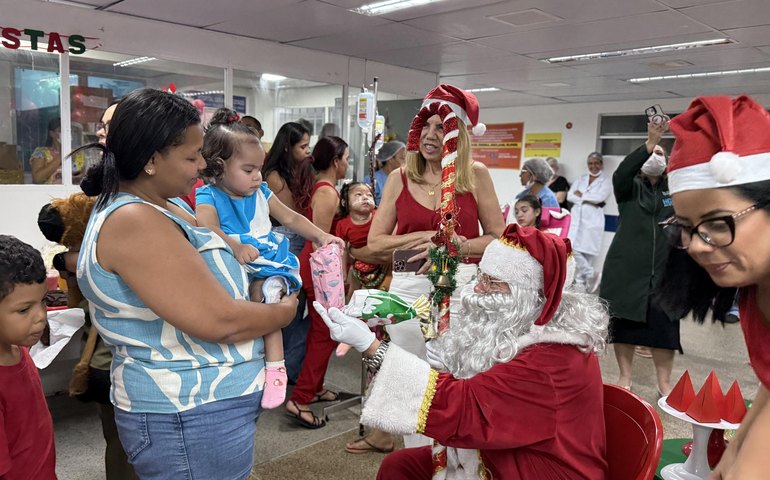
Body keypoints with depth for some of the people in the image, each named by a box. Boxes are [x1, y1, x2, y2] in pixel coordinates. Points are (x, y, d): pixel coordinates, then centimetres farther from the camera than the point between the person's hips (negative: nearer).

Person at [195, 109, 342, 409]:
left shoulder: (260, 193, 14)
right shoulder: (208, 197, -1)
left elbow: (290, 218, 20)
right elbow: (207, 228, -20)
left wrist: (320, 235, 6)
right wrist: (235, 247, -38)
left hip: (269, 261, 3)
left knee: (262, 290, -28)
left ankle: (275, 366, -24)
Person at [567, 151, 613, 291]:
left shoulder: (606, 182, 4)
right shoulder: (580, 179, 16)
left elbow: (599, 197, -14)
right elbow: (570, 196, 3)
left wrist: (581, 195, -3)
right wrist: (590, 200, -7)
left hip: (592, 221, -3)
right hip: (576, 219, 3)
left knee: (588, 252, -3)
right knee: (572, 249, -8)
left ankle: (580, 281, 6)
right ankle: (591, 274, 2)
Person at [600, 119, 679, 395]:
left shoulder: (675, 188, 11)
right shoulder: (629, 187, 0)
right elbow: (621, 172, -19)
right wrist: (651, 142, -30)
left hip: (665, 269, 2)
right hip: (627, 268, -2)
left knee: (664, 326, 2)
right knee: (624, 321, 5)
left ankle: (664, 383, 16)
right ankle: (624, 377, 20)